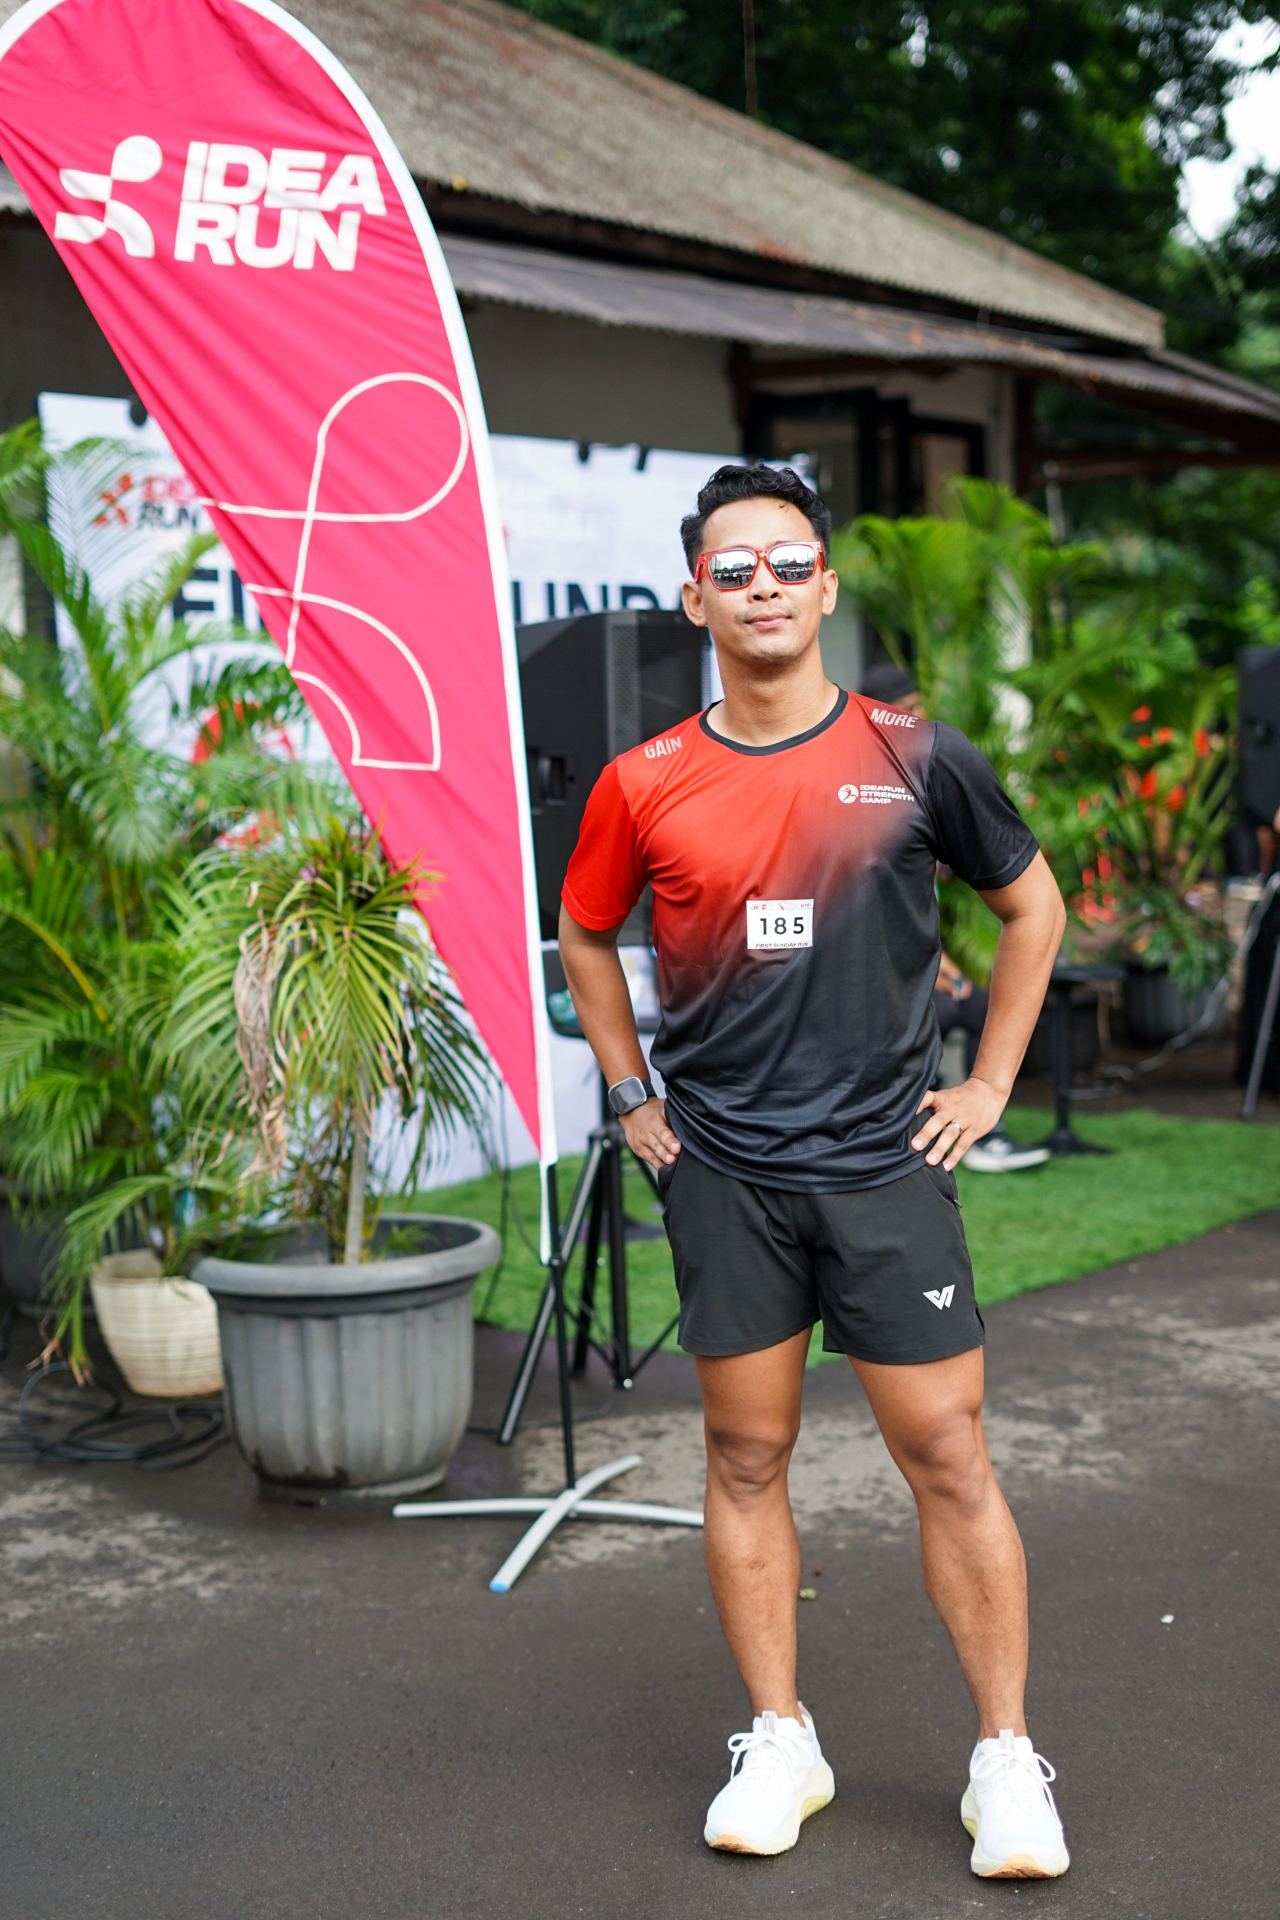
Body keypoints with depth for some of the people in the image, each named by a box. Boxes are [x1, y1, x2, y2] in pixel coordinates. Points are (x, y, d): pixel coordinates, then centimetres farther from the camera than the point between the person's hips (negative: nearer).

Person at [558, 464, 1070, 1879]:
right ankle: (779, 1743, 22)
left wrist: (990, 1082, 7)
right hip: (723, 1174, 1)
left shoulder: (913, 758, -2)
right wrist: (632, 1092, 11)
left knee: (948, 1455, 1)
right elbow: (585, 934, 18)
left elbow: (1031, 903, 11)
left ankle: (1005, 1760, 13)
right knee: (745, 1457, 8)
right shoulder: (645, 786, 0)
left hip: (884, 1163, -1)